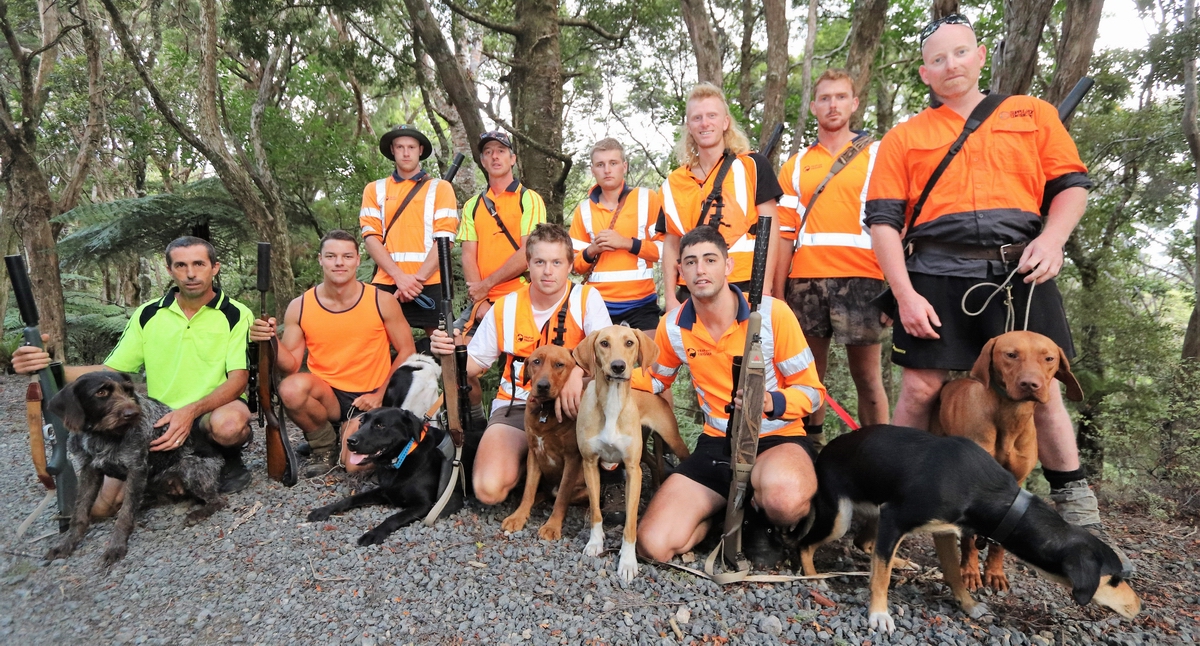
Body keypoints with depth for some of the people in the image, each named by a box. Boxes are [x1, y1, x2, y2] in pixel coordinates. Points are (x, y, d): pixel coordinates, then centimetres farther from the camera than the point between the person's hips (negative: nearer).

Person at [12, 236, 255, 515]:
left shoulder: (236, 315, -8)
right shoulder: (148, 315, 5)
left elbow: (238, 379, -16)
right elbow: (109, 372, 6)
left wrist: (192, 411, -32)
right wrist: (50, 368, -13)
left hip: (215, 412, -3)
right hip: (160, 420, 4)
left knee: (228, 423, -40)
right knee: (100, 505, -12)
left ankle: (231, 459, -3)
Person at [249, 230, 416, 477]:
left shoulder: (382, 301, -6)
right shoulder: (299, 307, -2)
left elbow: (406, 352, 0)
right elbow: (291, 366, -1)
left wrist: (381, 395, -9)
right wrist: (271, 342, -21)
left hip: (369, 398, -2)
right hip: (326, 395, 2)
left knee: (357, 464, -24)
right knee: (291, 388, -32)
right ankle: (324, 446, 0)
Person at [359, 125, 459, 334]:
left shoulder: (440, 188, 8)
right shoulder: (375, 189, 14)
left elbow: (445, 240, -1)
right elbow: (371, 237, 4)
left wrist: (418, 279, -12)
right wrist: (399, 276, -10)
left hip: (429, 284, -1)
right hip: (386, 283, 2)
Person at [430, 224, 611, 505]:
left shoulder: (586, 298, -4)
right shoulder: (505, 308, 3)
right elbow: (474, 364, 11)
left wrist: (577, 370, -40)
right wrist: (452, 350, -13)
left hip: (568, 406, -1)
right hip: (515, 407, 1)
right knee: (489, 489, -22)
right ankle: (527, 460, 11)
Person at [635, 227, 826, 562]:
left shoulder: (772, 313, -13)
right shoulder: (673, 326, -1)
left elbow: (813, 390, -6)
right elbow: (656, 380, 18)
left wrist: (772, 402, -29)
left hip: (778, 439, -3)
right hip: (717, 444, 4)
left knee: (783, 498, -41)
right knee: (654, 544, -13)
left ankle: (757, 507, -1)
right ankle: (731, 510, 15)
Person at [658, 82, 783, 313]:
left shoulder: (753, 166, 2)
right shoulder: (674, 182, 10)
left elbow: (770, 231, -1)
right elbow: (671, 245, 12)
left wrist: (764, 288, -8)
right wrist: (670, 297, 3)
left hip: (745, 288, -3)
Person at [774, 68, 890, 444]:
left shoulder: (876, 156, 10)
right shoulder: (795, 166, 16)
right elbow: (785, 233, 13)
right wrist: (777, 291, 7)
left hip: (860, 278, -2)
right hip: (804, 280, 2)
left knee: (866, 374, -1)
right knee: (808, 372, 6)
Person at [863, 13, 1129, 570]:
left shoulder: (1031, 113, 16)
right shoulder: (904, 138, 10)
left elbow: (1072, 185, 12)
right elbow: (883, 220, 3)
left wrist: (1052, 238, -9)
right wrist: (905, 294, -8)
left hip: (1019, 271, 1)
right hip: (936, 276, -1)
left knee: (1040, 389, 4)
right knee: (921, 389, -1)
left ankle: (1079, 515, 22)